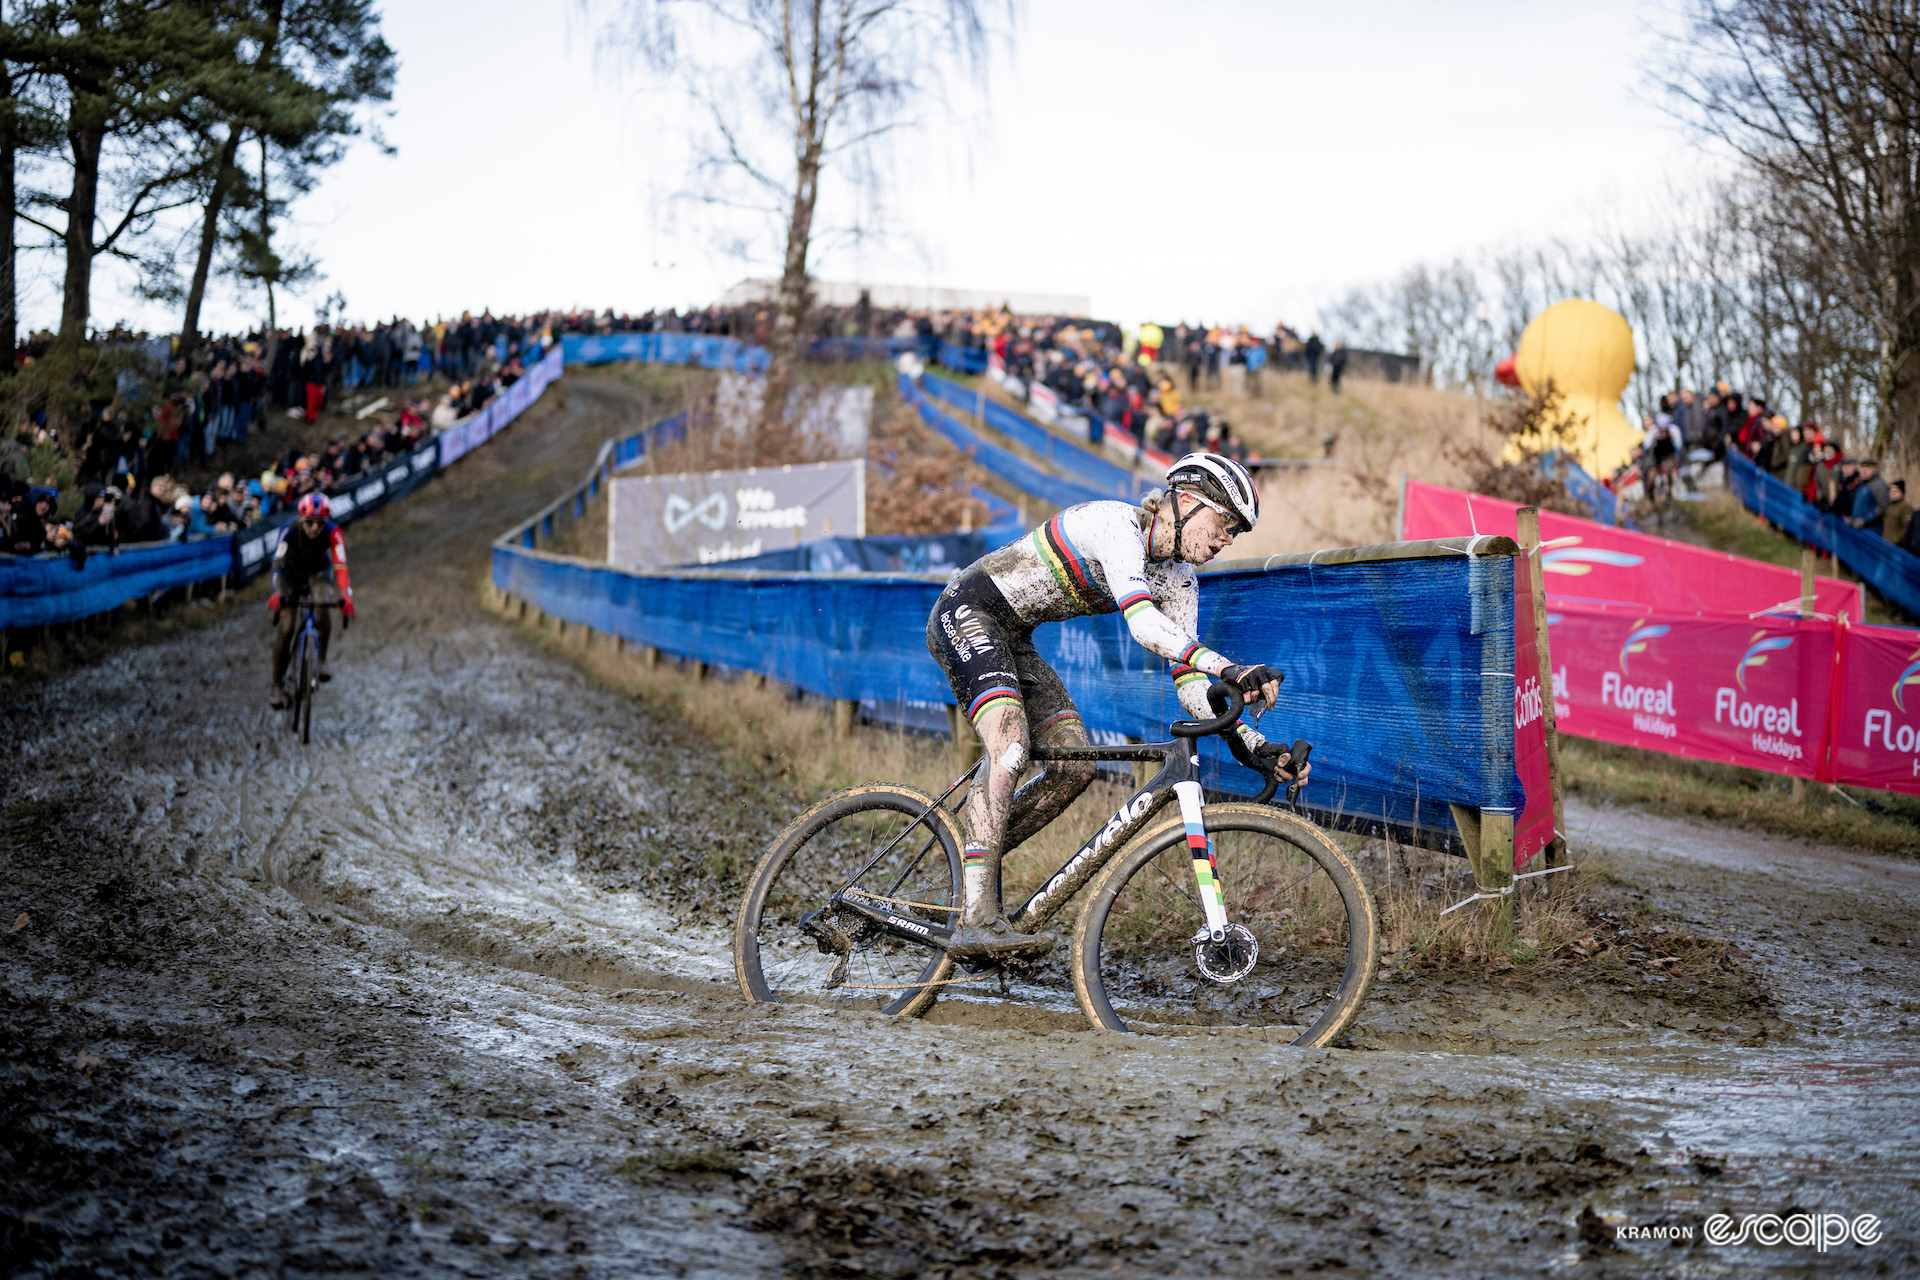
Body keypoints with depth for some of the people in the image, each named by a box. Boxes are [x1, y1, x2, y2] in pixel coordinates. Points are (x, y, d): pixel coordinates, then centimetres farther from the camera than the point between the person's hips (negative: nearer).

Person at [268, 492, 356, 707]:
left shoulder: (332, 532, -31)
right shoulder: (290, 531, -33)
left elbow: (340, 566, -39)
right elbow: (278, 563, -42)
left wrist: (346, 597, -54)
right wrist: (277, 593, -58)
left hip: (318, 572, 1)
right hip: (291, 575, -1)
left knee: (322, 606, -31)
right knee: (285, 627, -12)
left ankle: (321, 661, -13)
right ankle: (278, 686, -2)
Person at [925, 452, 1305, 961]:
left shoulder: (1177, 582, 3)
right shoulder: (1118, 524, -23)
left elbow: (1190, 685, 0)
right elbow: (1142, 622, -38)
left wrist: (1257, 746, -12)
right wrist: (1232, 670, -48)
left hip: (1012, 638, 9)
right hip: (966, 613, -9)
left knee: (1076, 765, -3)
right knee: (1010, 748, -28)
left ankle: (974, 865, 11)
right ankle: (977, 922, -33)